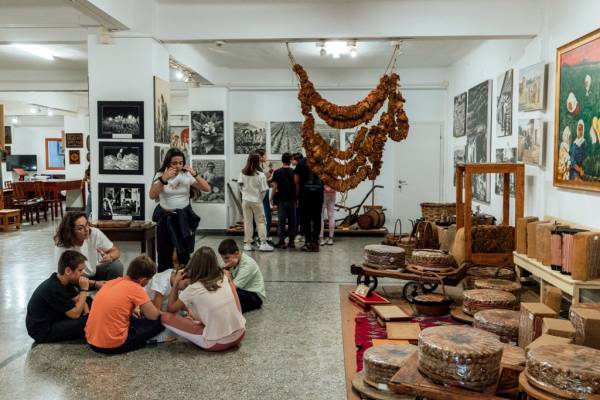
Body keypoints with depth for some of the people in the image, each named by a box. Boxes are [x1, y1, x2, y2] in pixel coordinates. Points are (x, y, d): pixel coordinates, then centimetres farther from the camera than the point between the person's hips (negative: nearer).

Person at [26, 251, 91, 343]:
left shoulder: (64, 281, -1)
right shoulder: (54, 289, -29)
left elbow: (77, 299, 8)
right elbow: (75, 314, -24)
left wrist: (87, 311, -12)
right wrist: (84, 290, -22)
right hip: (42, 332, -10)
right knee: (87, 321, -24)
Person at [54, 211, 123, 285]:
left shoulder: (95, 233, -21)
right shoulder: (61, 248, -26)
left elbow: (116, 251, -11)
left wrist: (110, 257, -36)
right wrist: (94, 283, -29)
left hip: (95, 272, 3)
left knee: (117, 265, -23)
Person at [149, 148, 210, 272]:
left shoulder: (187, 175, -1)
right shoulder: (160, 175, -3)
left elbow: (207, 189, -8)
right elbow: (152, 196, -17)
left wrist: (195, 174, -19)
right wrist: (164, 179, -29)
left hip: (184, 217, 1)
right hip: (165, 218, -1)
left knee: (184, 253, 8)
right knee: (164, 254, 5)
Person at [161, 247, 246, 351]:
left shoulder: (192, 289, -10)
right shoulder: (225, 277, 2)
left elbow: (171, 309, 6)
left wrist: (175, 283, 11)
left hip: (217, 343, -5)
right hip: (239, 335, 6)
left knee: (166, 317, -2)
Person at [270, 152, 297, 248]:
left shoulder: (277, 172, -6)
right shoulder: (293, 172, 0)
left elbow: (275, 187, -7)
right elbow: (297, 185, 4)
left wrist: (272, 198, 3)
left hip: (281, 200, -2)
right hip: (292, 199, 2)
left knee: (281, 221, 2)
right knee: (292, 220, 8)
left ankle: (281, 241, 1)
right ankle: (291, 241, 11)